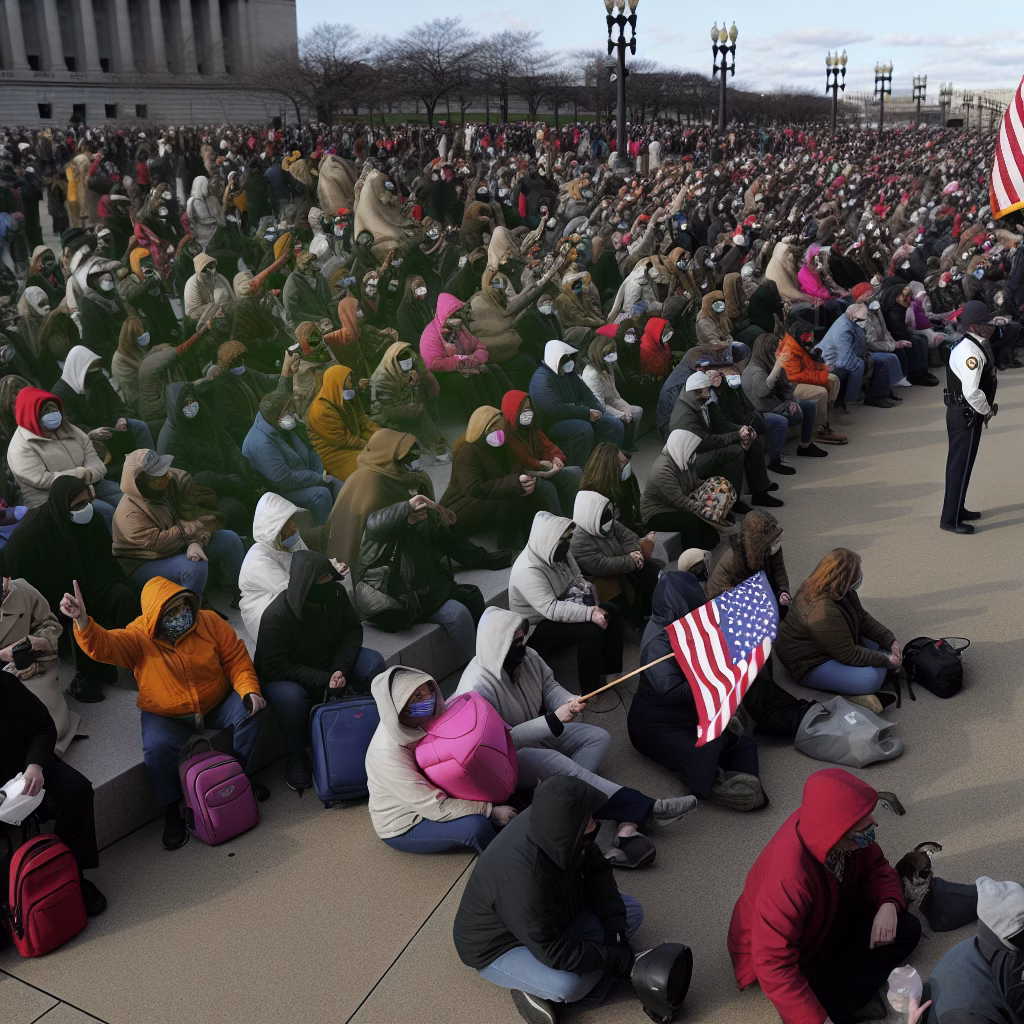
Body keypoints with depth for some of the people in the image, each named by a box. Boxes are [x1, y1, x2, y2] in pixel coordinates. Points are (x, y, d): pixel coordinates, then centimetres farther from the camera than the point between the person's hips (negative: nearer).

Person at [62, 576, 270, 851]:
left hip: (216, 705, 2)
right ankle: (172, 810, -6)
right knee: (156, 748, -32)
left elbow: (236, 658, -3)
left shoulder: (210, 622, -9)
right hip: (167, 717, -2)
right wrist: (82, 620, -53)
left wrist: (249, 690, -20)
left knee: (250, 711, -23)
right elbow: (103, 645, -32)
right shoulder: (139, 637, -15)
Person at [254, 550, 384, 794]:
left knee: (373, 663, -17)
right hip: (285, 676, -5)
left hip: (328, 665, 5)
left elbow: (353, 629, -2)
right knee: (290, 696, -39)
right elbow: (275, 668, -29)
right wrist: (325, 680, -31)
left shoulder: (336, 593, -14)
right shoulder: (276, 615, -30)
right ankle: (295, 756, -11)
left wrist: (340, 668, -19)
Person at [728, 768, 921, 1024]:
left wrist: (888, 904, -21)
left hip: (826, 920, 8)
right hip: (781, 955, -8)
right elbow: (774, 966, -39)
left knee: (907, 929, -3)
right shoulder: (789, 878, -43)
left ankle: (841, 991, -9)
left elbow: (876, 866, -1)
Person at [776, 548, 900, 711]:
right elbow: (849, 654, -26)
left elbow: (863, 619, 7)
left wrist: (891, 641, -5)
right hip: (811, 664, -11)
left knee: (884, 646, 7)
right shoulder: (822, 612, -34)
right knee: (871, 678, -28)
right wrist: (885, 660, -17)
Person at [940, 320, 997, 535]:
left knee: (961, 464, 20)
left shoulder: (976, 346, 8)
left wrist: (986, 408, 7)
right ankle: (950, 519, 7)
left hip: (965, 414, 10)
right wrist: (988, 411, -13)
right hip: (965, 416, -10)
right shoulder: (970, 352, -24)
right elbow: (972, 392, -29)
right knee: (960, 466, -2)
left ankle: (957, 508, 34)